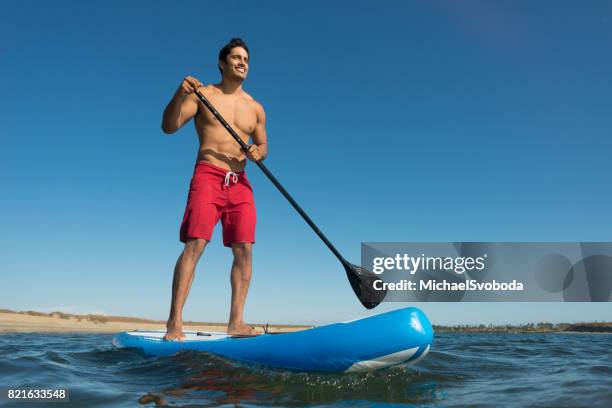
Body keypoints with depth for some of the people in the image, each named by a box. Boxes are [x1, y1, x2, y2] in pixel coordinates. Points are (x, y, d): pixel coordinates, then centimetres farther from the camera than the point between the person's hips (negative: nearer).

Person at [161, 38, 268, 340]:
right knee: (194, 244, -15)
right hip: (208, 176, -4)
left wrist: (258, 152, -4)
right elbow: (168, 126, -1)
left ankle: (236, 322, -1)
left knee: (244, 250, -6)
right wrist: (180, 94, -18)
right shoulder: (203, 94, 7)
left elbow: (263, 145, 21)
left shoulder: (255, 108, 17)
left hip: (240, 182, 4)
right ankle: (174, 323, -12)